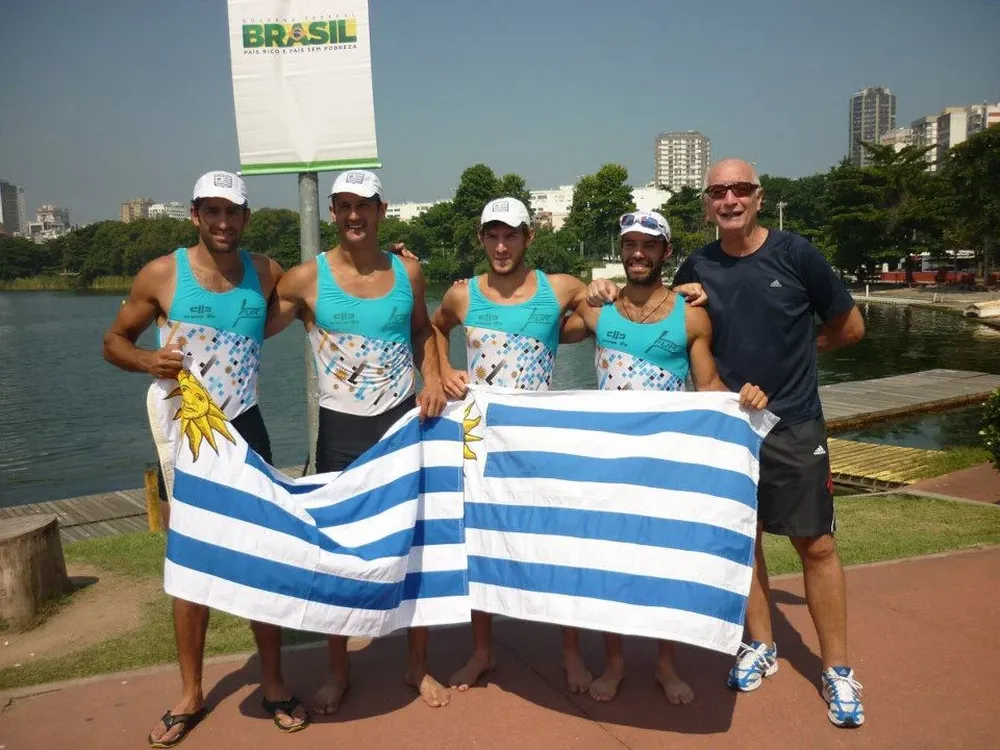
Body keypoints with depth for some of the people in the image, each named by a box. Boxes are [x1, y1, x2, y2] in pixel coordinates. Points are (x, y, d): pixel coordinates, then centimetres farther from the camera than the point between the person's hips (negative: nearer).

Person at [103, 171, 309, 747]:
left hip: (245, 429, 1)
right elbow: (115, 341, 5)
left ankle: (274, 683, 23)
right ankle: (191, 694, 26)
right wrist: (149, 361, -18)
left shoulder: (267, 273, -1)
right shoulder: (161, 274, -5)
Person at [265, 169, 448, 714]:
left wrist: (432, 379, 1)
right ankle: (338, 671, 31)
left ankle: (418, 666, 28)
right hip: (340, 429, -1)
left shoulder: (408, 271, 2)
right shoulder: (307, 278, -6)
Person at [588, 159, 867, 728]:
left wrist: (793, 349, 4)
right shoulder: (698, 267, 2)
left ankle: (838, 670, 17)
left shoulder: (795, 253, -7)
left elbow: (851, 327, 3)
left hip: (794, 425, -3)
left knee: (816, 544, 2)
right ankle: (761, 646, 31)